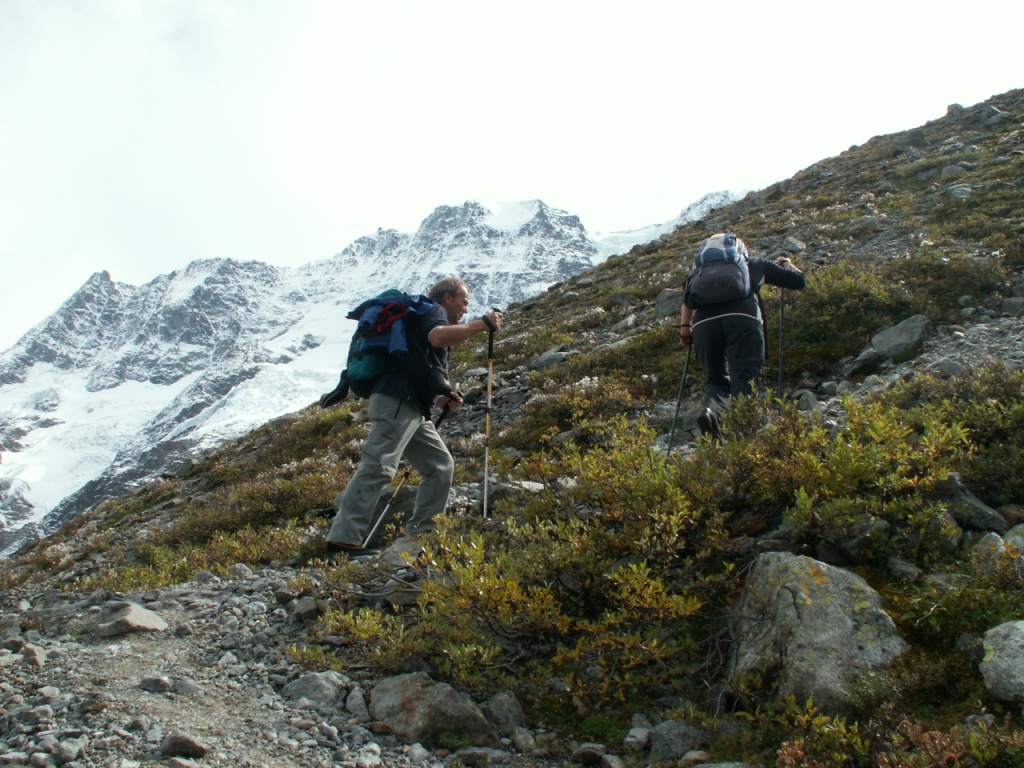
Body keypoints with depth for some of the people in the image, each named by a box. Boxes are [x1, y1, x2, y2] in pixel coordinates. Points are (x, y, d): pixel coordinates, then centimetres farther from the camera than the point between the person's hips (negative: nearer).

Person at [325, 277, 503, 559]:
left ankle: (421, 533, 10)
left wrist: (441, 399, 14)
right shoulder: (432, 310, 4)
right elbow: (438, 336, -23)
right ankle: (344, 542, -23)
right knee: (378, 467, -18)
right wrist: (482, 324, -14)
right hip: (396, 402, -11)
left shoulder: (431, 317, 32)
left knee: (440, 465, 11)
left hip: (412, 409, 11)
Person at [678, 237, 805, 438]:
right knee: (744, 381, -6)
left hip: (703, 323, 3)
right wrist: (786, 263, 52)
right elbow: (799, 280, 32)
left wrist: (685, 327, 10)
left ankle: (708, 408, -14)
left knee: (717, 379, 17)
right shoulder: (755, 264, 30)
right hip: (743, 319, -2)